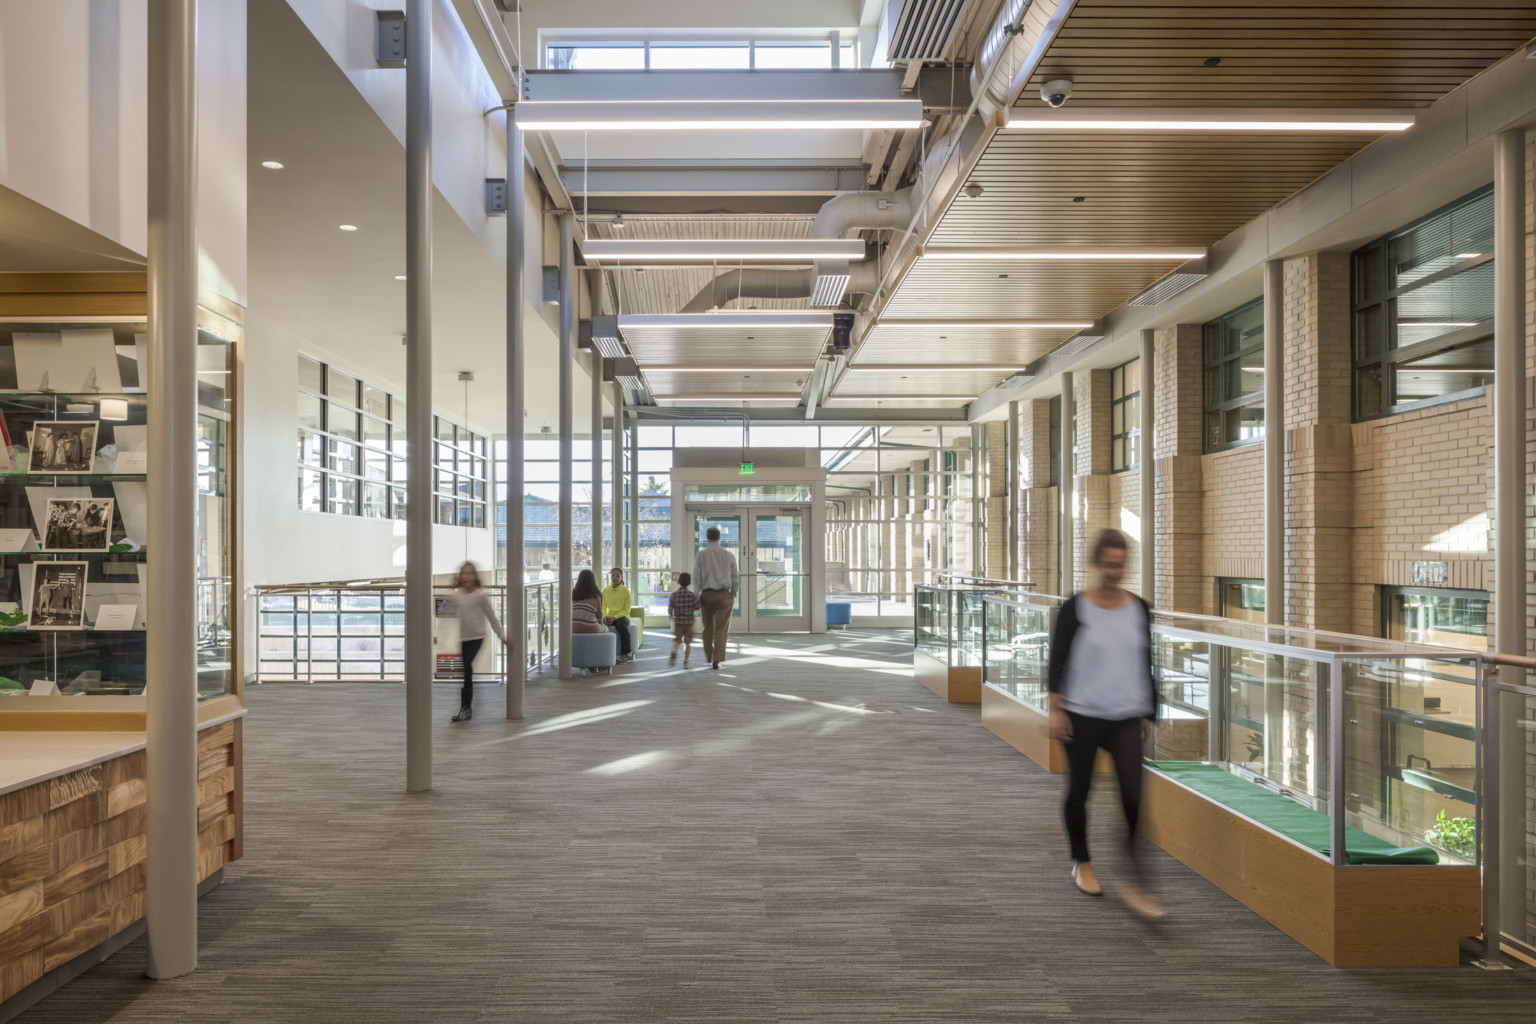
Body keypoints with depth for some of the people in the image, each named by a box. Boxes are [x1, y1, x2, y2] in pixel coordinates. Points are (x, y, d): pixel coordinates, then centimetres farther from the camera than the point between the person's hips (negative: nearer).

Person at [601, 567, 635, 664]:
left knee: (621, 625, -38)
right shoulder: (605, 590, 10)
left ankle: (626, 652, -21)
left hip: (622, 616, -3)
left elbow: (627, 610, -5)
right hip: (609, 617, 3)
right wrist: (604, 616, -9)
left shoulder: (625, 591, -2)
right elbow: (604, 607, 13)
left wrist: (615, 617, -18)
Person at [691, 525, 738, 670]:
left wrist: (696, 597, 1)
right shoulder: (728, 555, 1)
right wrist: (733, 594, 18)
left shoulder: (701, 554, -2)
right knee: (720, 628, 0)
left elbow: (696, 577, -3)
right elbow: (734, 577, 6)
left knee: (707, 627, 16)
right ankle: (717, 660, -6)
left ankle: (708, 656, 28)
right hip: (724, 594, 0)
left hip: (707, 594, 0)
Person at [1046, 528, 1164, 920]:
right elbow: (1058, 661, -6)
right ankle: (1082, 864, 33)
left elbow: (1145, 663, 11)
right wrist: (1055, 709, -12)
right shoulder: (1076, 608, -6)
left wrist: (1148, 713, 11)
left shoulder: (1139, 608, 4)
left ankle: (1134, 883, -2)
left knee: (1134, 795, -9)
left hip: (1127, 717, 2)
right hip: (1082, 715, -2)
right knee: (1079, 790, 11)